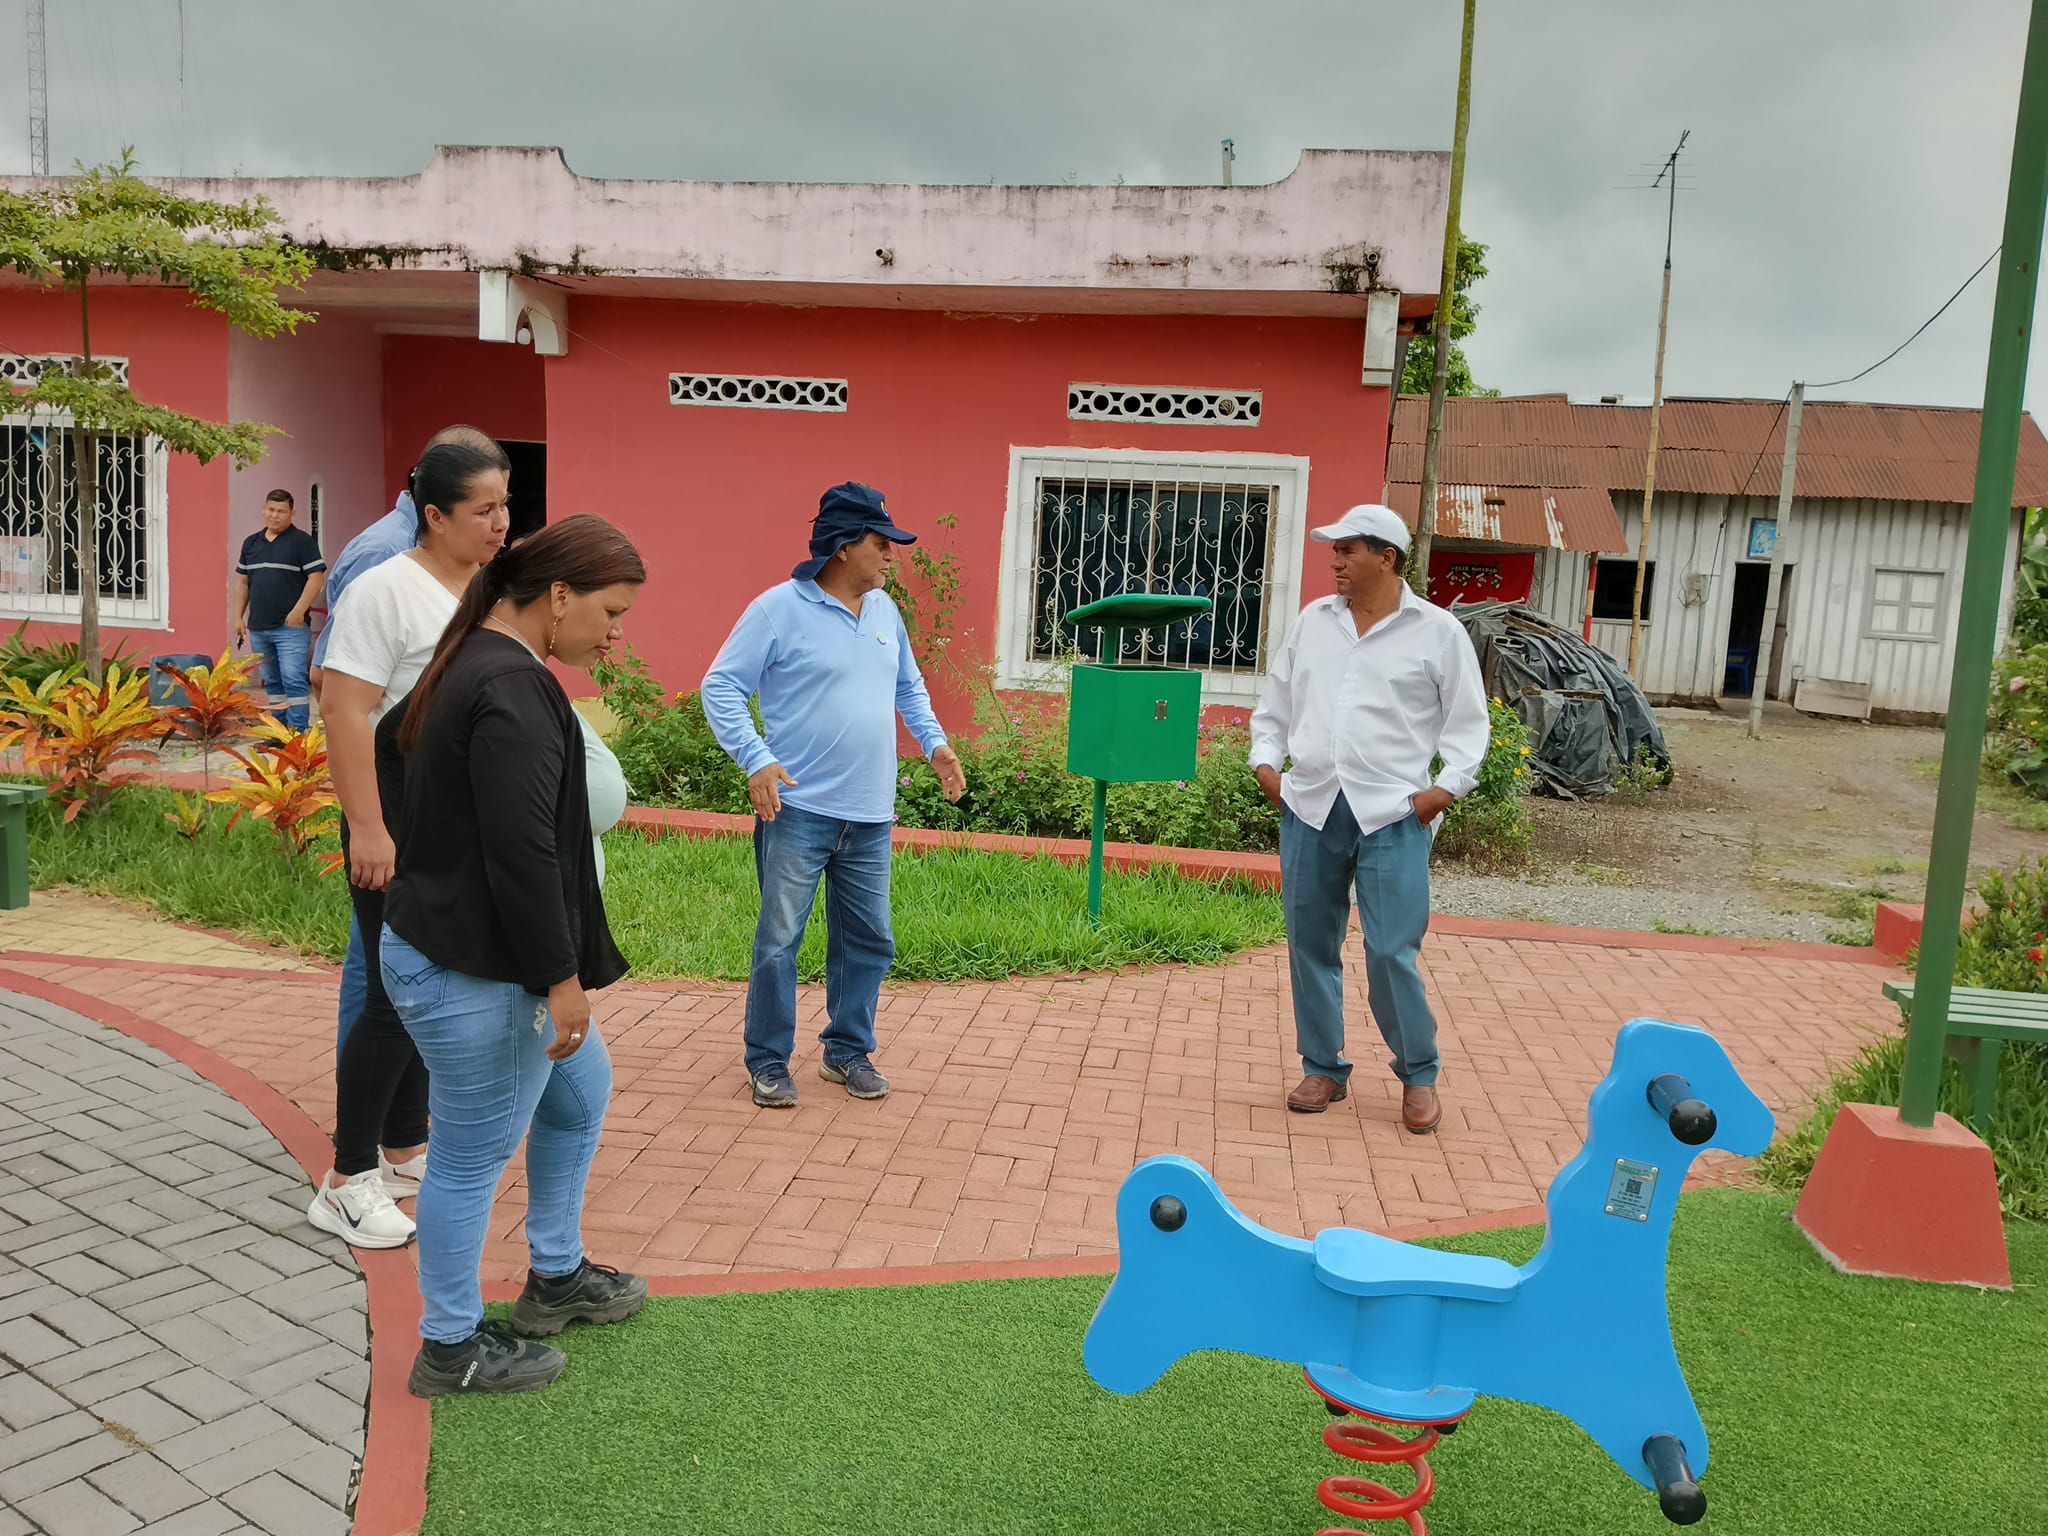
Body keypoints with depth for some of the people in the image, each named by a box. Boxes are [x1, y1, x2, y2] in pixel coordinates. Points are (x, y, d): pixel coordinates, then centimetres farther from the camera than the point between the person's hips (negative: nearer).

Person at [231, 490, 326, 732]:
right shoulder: (251, 542, 14)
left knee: (293, 680, -12)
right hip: (258, 628, 6)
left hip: (290, 628, -6)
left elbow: (316, 578, -10)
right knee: (272, 682, 11)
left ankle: (298, 730, -9)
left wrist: (298, 611, -17)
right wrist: (239, 617, 12)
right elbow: (242, 581, 19)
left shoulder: (302, 540, -3)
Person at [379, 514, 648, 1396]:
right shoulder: (514, 690, -22)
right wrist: (562, 978, -19)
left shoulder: (480, 665, 12)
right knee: (474, 1158, 5)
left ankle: (556, 1280, 38)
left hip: (481, 955, 11)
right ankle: (450, 1350, 24)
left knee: (580, 1094, 23)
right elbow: (522, 854, -26)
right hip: (475, 975, -11)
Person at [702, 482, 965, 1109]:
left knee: (868, 940, 12)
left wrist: (934, 741, 11)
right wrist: (756, 760, -19)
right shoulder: (779, 608, -8)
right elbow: (721, 687, -9)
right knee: (779, 940, 1)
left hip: (870, 816, 6)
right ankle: (768, 1062, 17)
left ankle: (848, 1050, 28)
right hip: (799, 809, -6)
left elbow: (908, 687, 25)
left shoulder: (884, 610, 11)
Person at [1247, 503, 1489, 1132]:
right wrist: (1266, 761, 5)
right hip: (1310, 806, 4)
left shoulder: (1437, 631, 1)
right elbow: (1274, 703, 18)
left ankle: (1418, 1073, 16)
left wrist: (1448, 786, -8)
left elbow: (1468, 722, 4)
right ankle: (1323, 1068, 24)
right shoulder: (1313, 620, 12)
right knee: (1311, 944, 8)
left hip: (1391, 814, -4)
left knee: (1392, 952, -6)